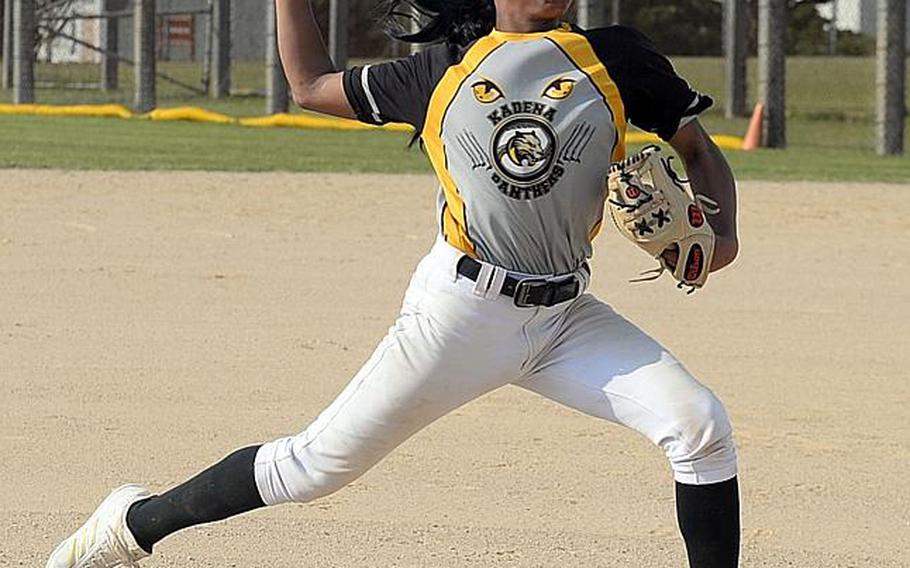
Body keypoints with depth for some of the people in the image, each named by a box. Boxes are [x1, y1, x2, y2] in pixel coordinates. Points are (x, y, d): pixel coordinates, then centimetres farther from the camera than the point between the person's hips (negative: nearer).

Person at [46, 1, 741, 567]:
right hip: (462, 310, -2)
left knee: (699, 424, -16)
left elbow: (699, 149, 8)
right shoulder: (443, 72, 5)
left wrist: (723, 234, -11)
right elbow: (312, 84, 18)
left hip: (567, 317, 2)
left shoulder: (617, 56, 3)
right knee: (320, 463, 1)